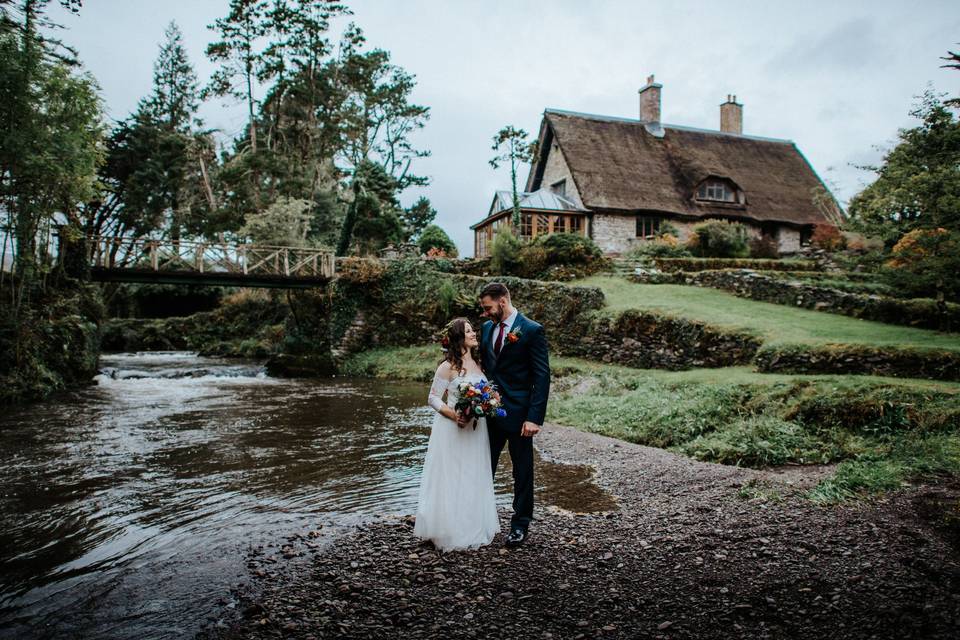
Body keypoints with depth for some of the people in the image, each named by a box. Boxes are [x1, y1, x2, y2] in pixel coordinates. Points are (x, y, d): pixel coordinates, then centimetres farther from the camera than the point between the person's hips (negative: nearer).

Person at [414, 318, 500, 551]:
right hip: (453, 429, -6)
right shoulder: (448, 366, -10)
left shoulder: (478, 362, 9)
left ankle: (474, 528, 26)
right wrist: (454, 415, -21)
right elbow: (433, 399, -8)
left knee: (474, 479, 13)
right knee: (451, 480, 2)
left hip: (476, 429, 6)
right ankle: (451, 532, 14)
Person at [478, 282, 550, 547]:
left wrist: (534, 417, -18)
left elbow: (542, 376, -13)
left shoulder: (532, 331, -12)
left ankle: (520, 524, 22)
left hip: (518, 413, -5)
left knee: (522, 470, 8)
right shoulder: (487, 328, 7)